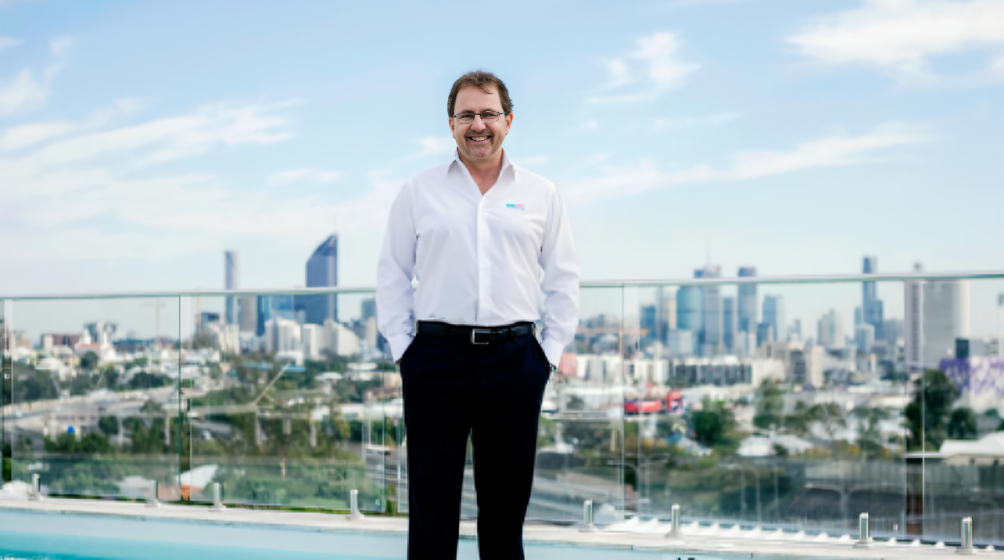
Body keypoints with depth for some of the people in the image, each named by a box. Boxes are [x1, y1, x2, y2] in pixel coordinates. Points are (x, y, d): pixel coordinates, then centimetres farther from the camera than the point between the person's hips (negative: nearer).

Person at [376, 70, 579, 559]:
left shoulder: (541, 194, 10)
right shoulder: (417, 192, 8)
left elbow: (563, 280, 11)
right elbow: (392, 275, 8)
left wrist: (551, 351, 3)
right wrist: (402, 347, 0)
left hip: (514, 358, 1)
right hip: (437, 357, -1)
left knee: (506, 501, 8)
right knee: (431, 505, 1)